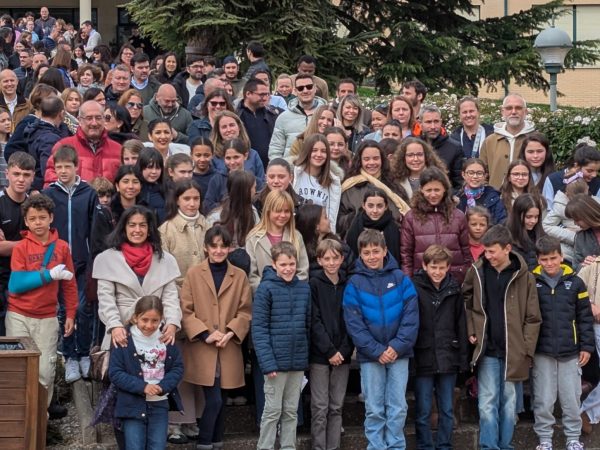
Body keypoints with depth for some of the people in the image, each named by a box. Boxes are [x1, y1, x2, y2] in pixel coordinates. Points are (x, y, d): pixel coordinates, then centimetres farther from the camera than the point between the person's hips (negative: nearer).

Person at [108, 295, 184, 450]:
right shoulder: (124, 341, -10)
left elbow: (178, 367, 4)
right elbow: (115, 373, -11)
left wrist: (162, 387, -14)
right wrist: (142, 387, -20)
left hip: (160, 404, 3)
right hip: (133, 404, -3)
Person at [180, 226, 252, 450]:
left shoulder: (240, 276, 7)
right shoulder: (193, 274, 1)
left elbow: (245, 311, 4)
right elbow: (185, 311, -3)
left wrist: (231, 332, -12)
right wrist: (205, 334, -14)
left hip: (228, 349, 3)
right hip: (201, 349, -3)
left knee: (221, 400, 11)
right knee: (214, 400, -9)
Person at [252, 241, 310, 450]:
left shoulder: (304, 288, 6)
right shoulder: (266, 288, -8)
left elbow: (308, 325, 12)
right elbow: (259, 328, -11)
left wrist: (308, 356, 8)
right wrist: (267, 362, -17)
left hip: (298, 361, 5)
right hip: (276, 360, -4)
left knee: (291, 411, 13)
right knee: (273, 410, 3)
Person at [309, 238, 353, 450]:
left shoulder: (348, 286, 7)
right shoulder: (314, 285, -2)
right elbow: (314, 322, -7)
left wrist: (344, 350, -6)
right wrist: (330, 351, -12)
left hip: (342, 355, 3)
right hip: (319, 355, -3)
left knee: (336, 407, 8)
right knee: (320, 408, 0)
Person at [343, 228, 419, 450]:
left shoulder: (400, 279, -2)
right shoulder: (354, 284, -3)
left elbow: (411, 316, -5)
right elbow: (354, 323, -7)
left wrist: (397, 346, -14)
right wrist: (377, 351, -14)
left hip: (398, 354, 0)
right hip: (370, 355, 0)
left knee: (397, 407, 5)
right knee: (374, 409, 6)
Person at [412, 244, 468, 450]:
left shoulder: (454, 289, 5)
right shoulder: (415, 288, -6)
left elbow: (461, 325, 7)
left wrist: (463, 358, 5)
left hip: (448, 359, 3)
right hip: (423, 359, -3)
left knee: (447, 410, 11)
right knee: (423, 412, 5)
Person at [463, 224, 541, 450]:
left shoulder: (524, 277, -5)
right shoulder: (477, 271, -1)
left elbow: (533, 318, -2)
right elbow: (467, 300, 14)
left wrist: (526, 350, -7)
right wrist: (471, 330, 4)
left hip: (513, 351, -1)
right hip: (487, 349, 1)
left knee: (509, 402, 10)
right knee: (487, 403, -2)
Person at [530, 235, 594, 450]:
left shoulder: (575, 282, -1)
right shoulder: (532, 283, -3)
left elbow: (585, 317, 4)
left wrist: (586, 346, 1)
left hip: (570, 352, 1)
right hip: (542, 353, -1)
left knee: (572, 399, 8)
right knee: (543, 400, 4)